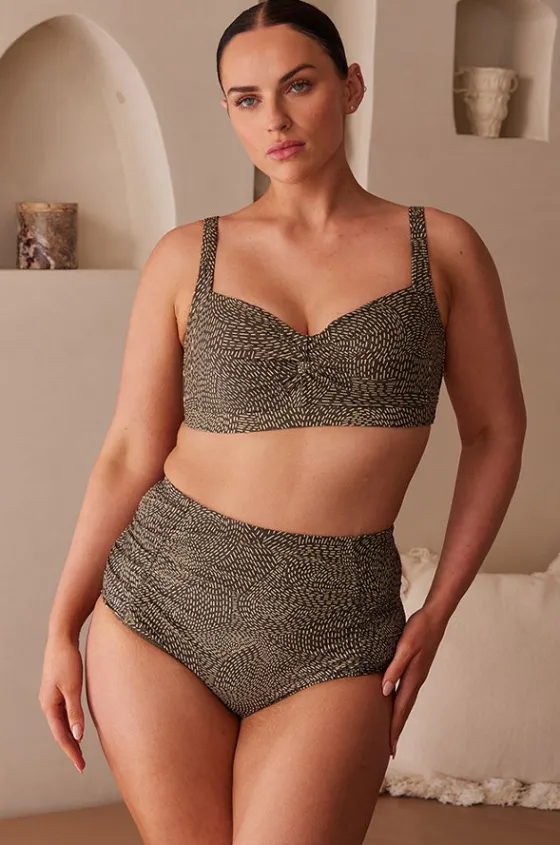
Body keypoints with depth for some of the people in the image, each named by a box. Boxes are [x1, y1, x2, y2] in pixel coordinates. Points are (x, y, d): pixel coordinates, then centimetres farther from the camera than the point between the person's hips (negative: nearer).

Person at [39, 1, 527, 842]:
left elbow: (495, 432, 8)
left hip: (338, 630, 0)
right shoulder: (187, 256, 2)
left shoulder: (442, 246, 2)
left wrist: (438, 612, 1)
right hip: (164, 609, 1)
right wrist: (60, 629, 4)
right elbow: (129, 455, 4)